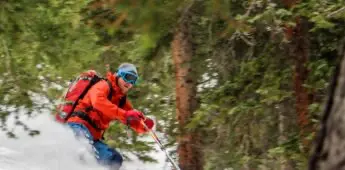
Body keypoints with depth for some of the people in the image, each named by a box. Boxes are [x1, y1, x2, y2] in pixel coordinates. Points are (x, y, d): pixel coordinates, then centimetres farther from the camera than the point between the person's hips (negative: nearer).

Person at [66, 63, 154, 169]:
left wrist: (145, 125, -7)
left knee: (115, 159, 1)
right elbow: (98, 101, -24)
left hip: (92, 137, 9)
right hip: (78, 125, -9)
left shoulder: (122, 101, 22)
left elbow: (137, 125, 20)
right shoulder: (104, 85, 0)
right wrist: (125, 114, -31)